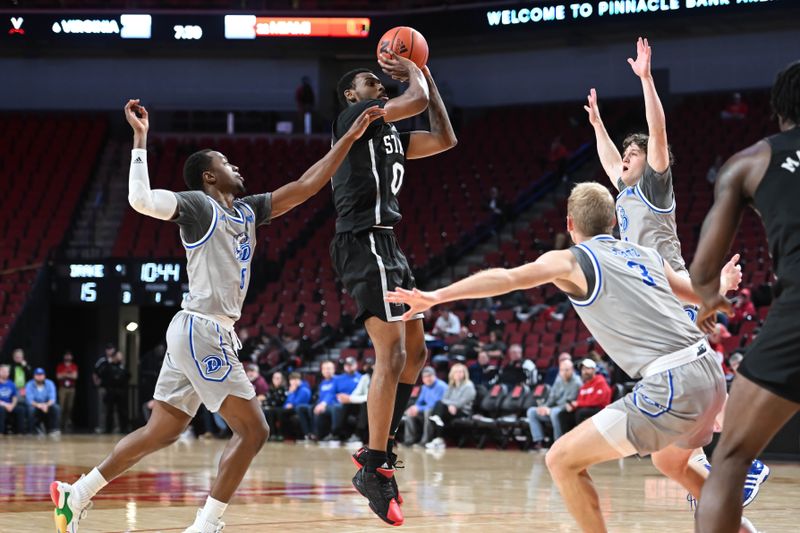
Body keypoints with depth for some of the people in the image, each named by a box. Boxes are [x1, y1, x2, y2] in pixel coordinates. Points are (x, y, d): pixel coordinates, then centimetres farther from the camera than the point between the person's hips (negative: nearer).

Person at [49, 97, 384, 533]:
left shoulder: (247, 212, 18)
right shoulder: (197, 205, -6)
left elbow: (304, 186, 17)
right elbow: (141, 199, -23)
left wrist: (349, 138, 16)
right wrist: (140, 139, -17)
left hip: (196, 334, 9)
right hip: (202, 331, -9)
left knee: (160, 433, 14)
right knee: (253, 431, -7)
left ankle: (76, 495, 20)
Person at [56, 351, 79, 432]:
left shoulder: (74, 366, 10)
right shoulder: (60, 366, 6)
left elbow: (75, 376, -1)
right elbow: (58, 376, -3)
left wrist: (65, 374, -4)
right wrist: (69, 375, -6)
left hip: (71, 388, 2)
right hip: (62, 388, -2)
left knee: (70, 407, -1)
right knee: (62, 406, -9)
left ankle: (68, 423, 3)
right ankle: (61, 424, -9)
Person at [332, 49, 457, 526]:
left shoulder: (391, 135, 23)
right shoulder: (355, 117, -4)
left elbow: (445, 139, 22)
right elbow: (417, 101, -16)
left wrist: (425, 76, 21)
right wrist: (413, 73, 6)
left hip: (387, 247, 10)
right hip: (365, 243, -10)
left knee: (415, 352, 13)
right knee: (392, 354, -16)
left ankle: (378, 449, 17)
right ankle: (375, 468, -16)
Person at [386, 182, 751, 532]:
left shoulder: (572, 260, 4)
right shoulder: (646, 255, 21)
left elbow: (507, 278, -12)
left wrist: (437, 297, -17)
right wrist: (724, 283, 58)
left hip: (669, 387, -7)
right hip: (711, 376, 7)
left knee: (562, 460, 2)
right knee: (670, 462, 36)